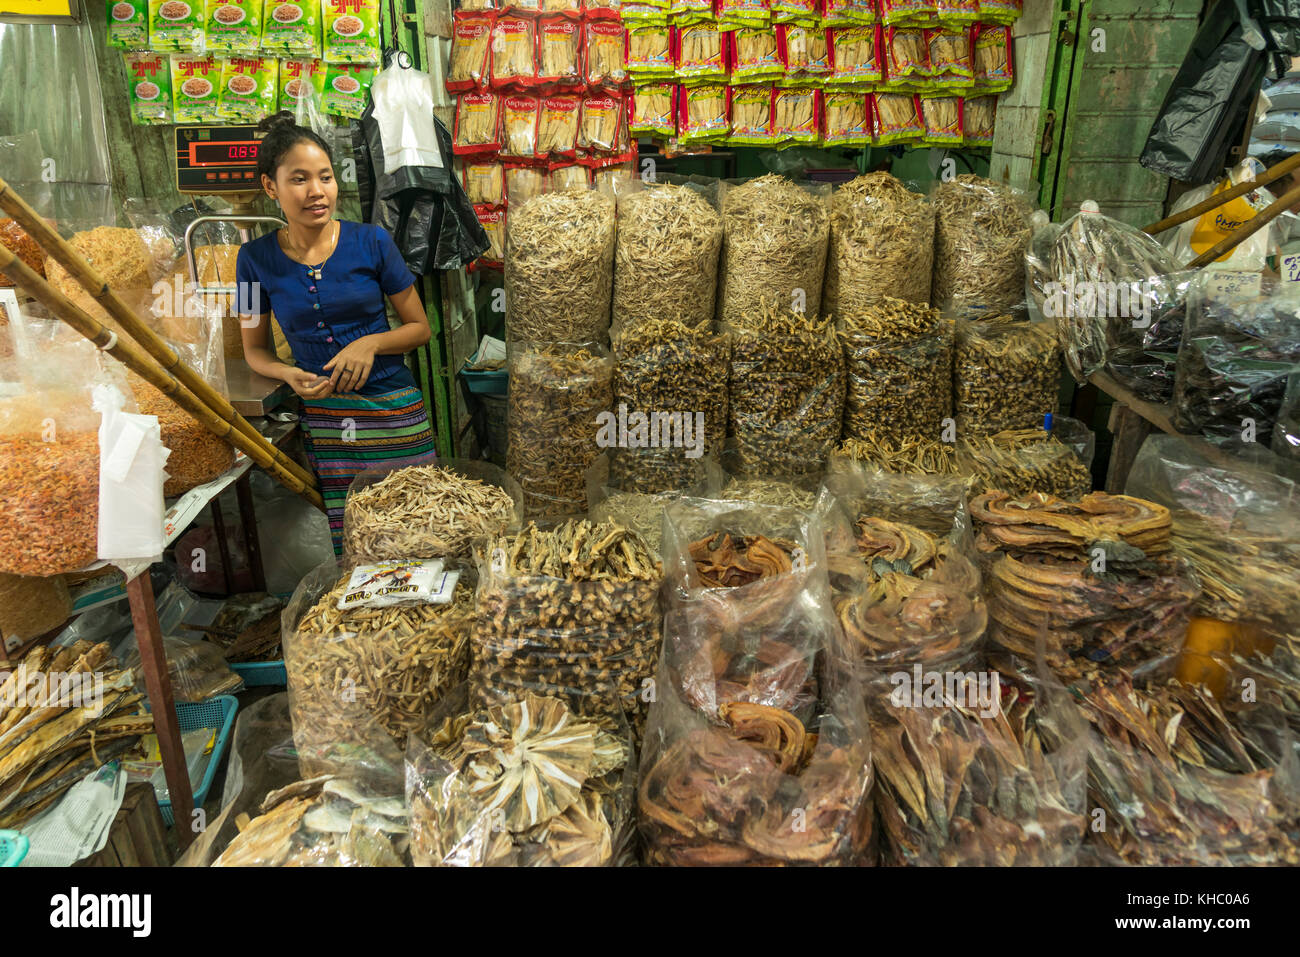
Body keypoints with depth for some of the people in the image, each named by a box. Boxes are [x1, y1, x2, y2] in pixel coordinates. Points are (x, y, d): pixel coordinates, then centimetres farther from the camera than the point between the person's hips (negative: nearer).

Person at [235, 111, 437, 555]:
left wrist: (371, 343, -14)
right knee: (350, 554, 3)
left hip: (393, 411, -1)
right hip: (322, 416, 1)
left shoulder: (371, 242, -3)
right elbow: (254, 349, 12)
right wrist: (289, 375, -9)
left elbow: (419, 327, 5)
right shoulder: (256, 259, 2)